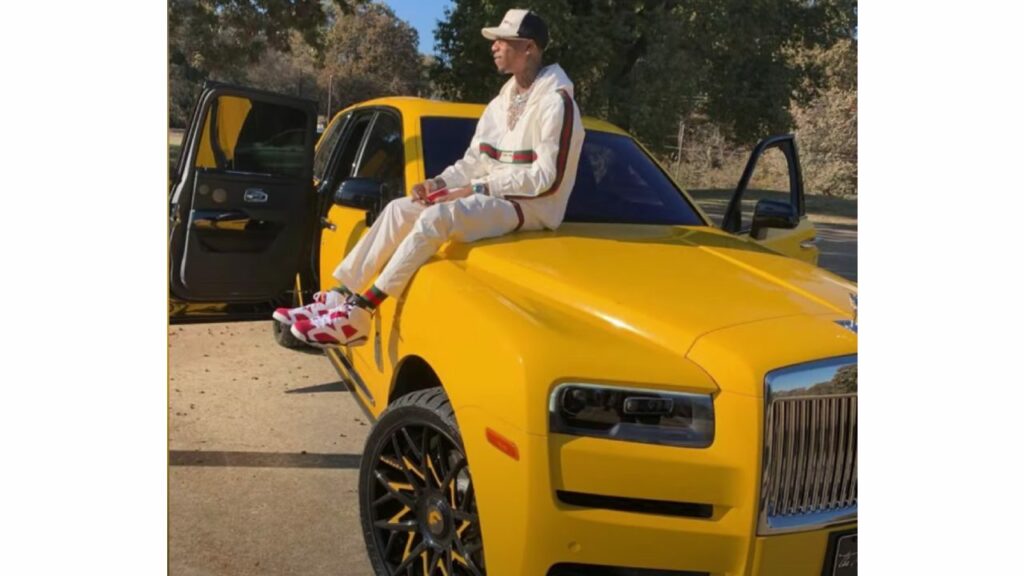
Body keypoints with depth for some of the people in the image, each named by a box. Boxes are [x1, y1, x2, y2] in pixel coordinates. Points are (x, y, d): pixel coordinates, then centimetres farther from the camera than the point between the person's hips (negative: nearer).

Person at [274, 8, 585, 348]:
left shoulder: (555, 102, -13)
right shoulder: (503, 100, 16)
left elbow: (547, 178, -20)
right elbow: (475, 160, 17)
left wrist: (480, 188, -18)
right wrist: (441, 182, -2)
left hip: (530, 205, -9)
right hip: (490, 194, 9)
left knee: (437, 217, -31)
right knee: (400, 209, -4)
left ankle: (358, 315, -28)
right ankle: (339, 296, -5)